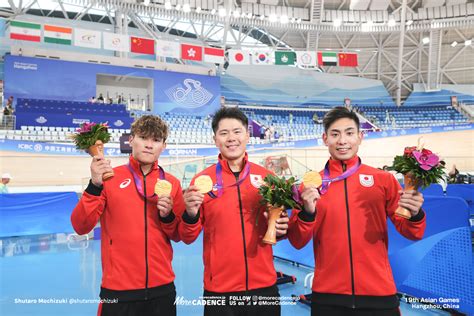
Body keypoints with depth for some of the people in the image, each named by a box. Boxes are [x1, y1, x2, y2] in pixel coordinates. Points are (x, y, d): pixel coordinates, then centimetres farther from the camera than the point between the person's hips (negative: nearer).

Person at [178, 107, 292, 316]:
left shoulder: (267, 177, -1)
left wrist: (280, 228, -10)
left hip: (264, 286, 2)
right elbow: (187, 238, -1)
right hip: (219, 289, -1)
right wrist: (191, 214, -20)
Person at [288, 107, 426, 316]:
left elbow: (411, 233, 3)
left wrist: (415, 215, -18)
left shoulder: (384, 179, -1)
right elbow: (297, 242, 0)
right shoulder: (311, 183, 0)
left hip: (378, 294, 0)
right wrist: (307, 213, -18)